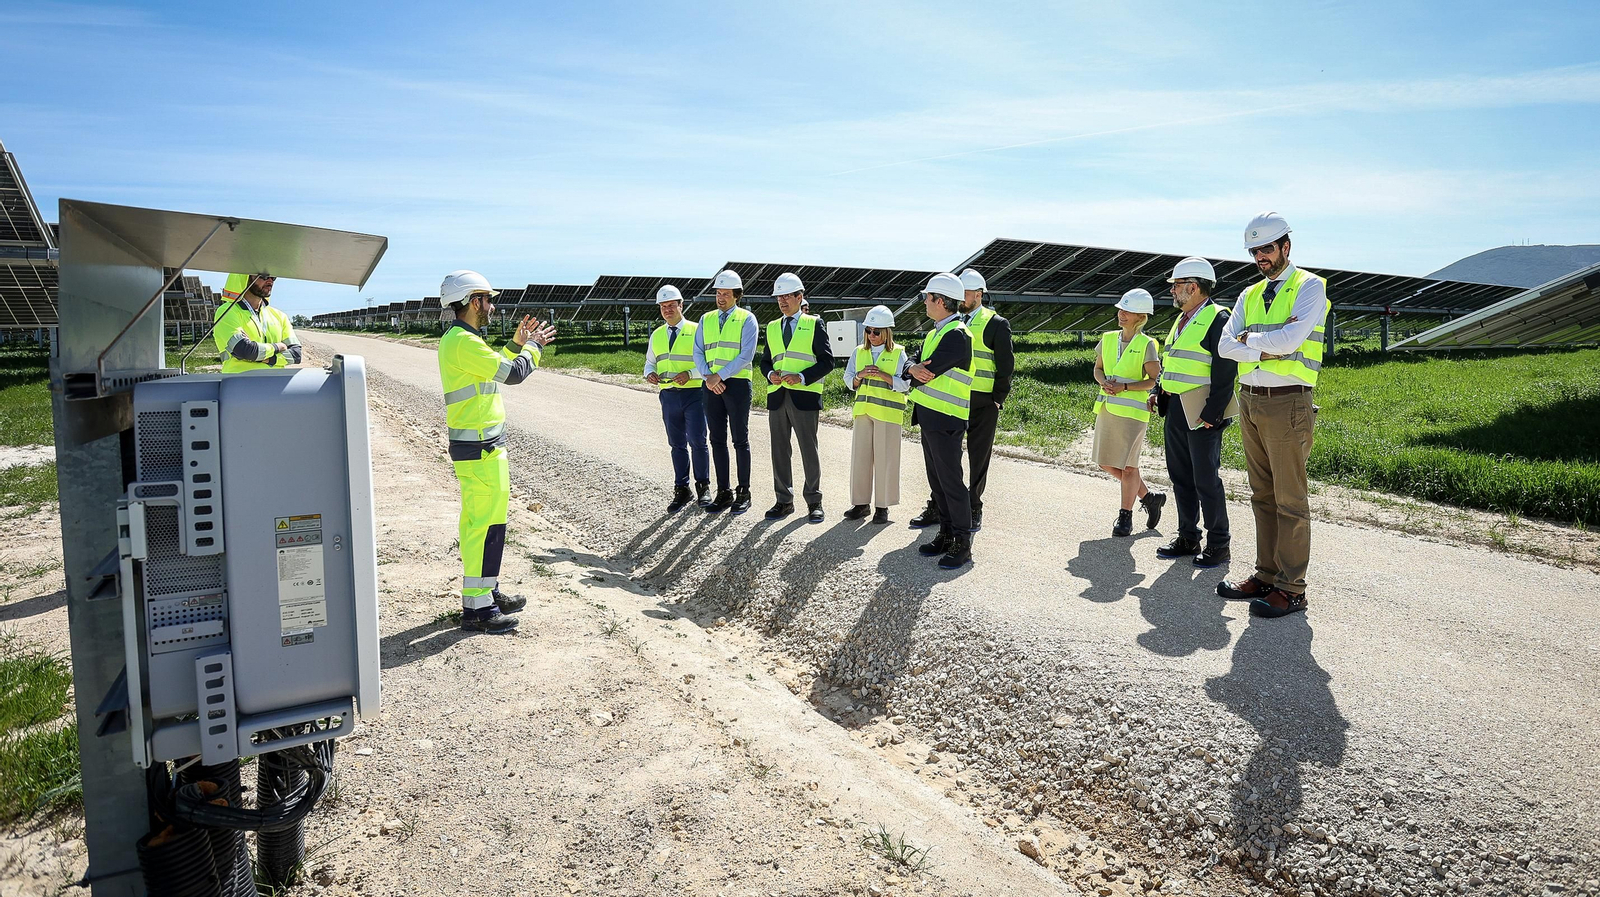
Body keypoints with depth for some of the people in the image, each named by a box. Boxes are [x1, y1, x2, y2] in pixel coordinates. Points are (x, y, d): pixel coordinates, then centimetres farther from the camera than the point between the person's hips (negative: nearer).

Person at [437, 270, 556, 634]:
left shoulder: (456, 338, 15)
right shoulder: (464, 341, -18)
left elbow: (494, 368, 24)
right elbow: (513, 373, -17)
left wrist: (516, 344, 20)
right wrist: (533, 346, 0)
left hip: (474, 446, 11)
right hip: (481, 449, -11)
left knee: (478, 523, 18)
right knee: (487, 526, -6)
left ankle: (487, 593, 30)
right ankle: (477, 608, 1)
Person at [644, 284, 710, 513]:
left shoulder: (696, 331, -2)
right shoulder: (656, 335, 13)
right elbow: (649, 362, 22)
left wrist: (689, 374, -21)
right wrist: (650, 373, -1)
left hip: (693, 393, -5)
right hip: (668, 395, 5)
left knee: (697, 441, -5)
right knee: (677, 445, 10)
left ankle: (703, 487, 11)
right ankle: (681, 490, 18)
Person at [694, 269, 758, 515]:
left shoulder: (746, 319, 1)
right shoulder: (706, 319, 15)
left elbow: (746, 354, -9)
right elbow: (698, 352, 9)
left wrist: (720, 375, -14)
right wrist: (708, 377, -8)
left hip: (737, 383, -4)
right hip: (711, 385, 5)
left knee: (740, 440, 1)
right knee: (717, 439, 6)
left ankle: (744, 493, 7)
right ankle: (723, 493, 13)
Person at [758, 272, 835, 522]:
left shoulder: (814, 324, 4)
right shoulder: (772, 327, 16)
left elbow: (826, 361, -2)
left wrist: (801, 377, -15)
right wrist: (770, 374, -4)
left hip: (804, 396, -4)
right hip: (777, 396, 4)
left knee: (809, 450, 0)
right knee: (779, 450, 7)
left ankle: (814, 502, 11)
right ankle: (784, 501, 17)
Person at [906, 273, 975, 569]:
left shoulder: (957, 335, -16)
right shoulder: (936, 332, 15)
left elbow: (926, 373, -21)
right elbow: (912, 369, 8)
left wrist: (916, 373, 0)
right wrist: (914, 369, -14)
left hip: (945, 421, -9)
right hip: (929, 417, 9)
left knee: (951, 481, -4)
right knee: (936, 479, 14)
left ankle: (962, 544, 5)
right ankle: (946, 535, 24)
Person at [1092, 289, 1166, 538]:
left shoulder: (1146, 345, -6)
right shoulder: (1108, 338, 9)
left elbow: (1154, 380, -7)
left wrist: (1125, 387, -17)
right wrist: (1104, 383, -4)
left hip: (1132, 410, -6)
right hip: (1106, 408, 6)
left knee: (1128, 465, -2)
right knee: (1106, 463, 10)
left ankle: (1125, 516, 13)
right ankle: (1148, 497, 28)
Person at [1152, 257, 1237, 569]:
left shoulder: (1218, 318, -11)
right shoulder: (1181, 321, 17)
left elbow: (1225, 371, -17)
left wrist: (1212, 413, -21)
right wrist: (1160, 392, 13)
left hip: (1202, 415, -9)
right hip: (1175, 410, 9)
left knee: (1206, 480, -3)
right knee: (1180, 476, 13)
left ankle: (1218, 545, 9)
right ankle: (1188, 538, 23)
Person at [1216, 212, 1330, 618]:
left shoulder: (1310, 287, -3)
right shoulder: (1249, 295, 15)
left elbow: (1290, 339, -18)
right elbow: (1226, 345, 3)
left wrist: (1250, 337, -3)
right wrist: (1267, 349, -11)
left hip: (1287, 404, -7)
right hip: (1249, 402, 7)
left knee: (1290, 500, -3)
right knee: (1262, 496, 12)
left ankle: (1291, 588, 3)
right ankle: (1266, 575, 21)